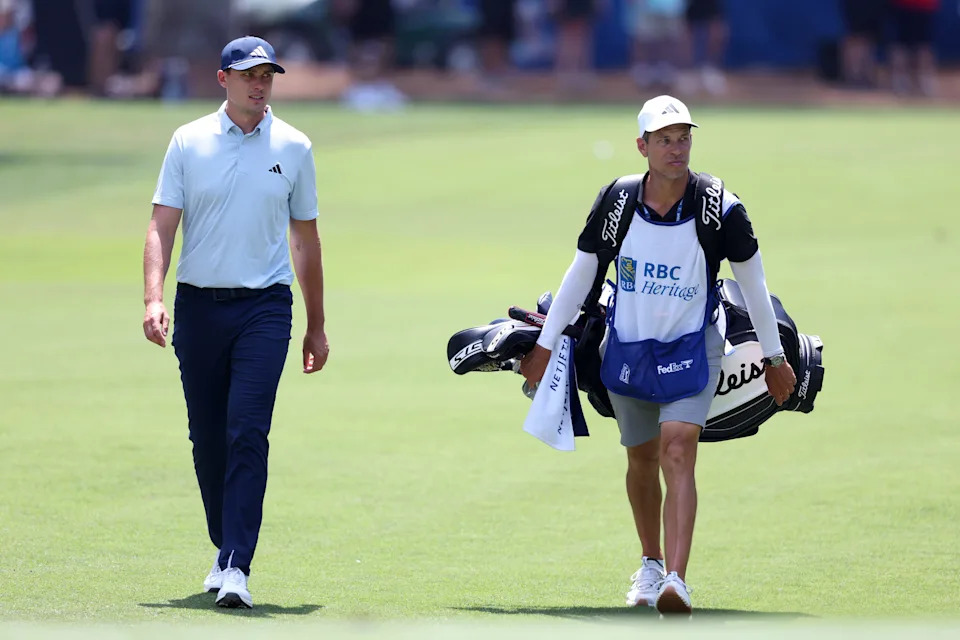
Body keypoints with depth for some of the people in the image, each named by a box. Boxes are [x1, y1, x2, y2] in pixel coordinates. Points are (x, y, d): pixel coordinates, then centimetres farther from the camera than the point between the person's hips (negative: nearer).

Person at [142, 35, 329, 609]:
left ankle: (237, 568, -18)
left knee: (248, 433, -14)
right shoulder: (189, 142, 3)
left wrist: (317, 325, 14)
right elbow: (162, 226, -1)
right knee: (207, 436, 7)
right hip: (198, 304, 1)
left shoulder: (293, 148, 5)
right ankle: (225, 548, 25)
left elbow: (306, 238, 13)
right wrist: (153, 298, -16)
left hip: (265, 308, -1)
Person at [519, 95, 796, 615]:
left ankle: (676, 581, -29)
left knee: (678, 453, -20)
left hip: (693, 348, -3)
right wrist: (544, 345, 8)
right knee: (641, 460, 14)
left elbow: (752, 283, 0)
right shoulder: (615, 201, -11)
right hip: (626, 348, 3)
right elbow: (581, 274, 4)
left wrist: (774, 357, 7)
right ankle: (651, 565, 37)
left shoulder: (720, 208, -15)